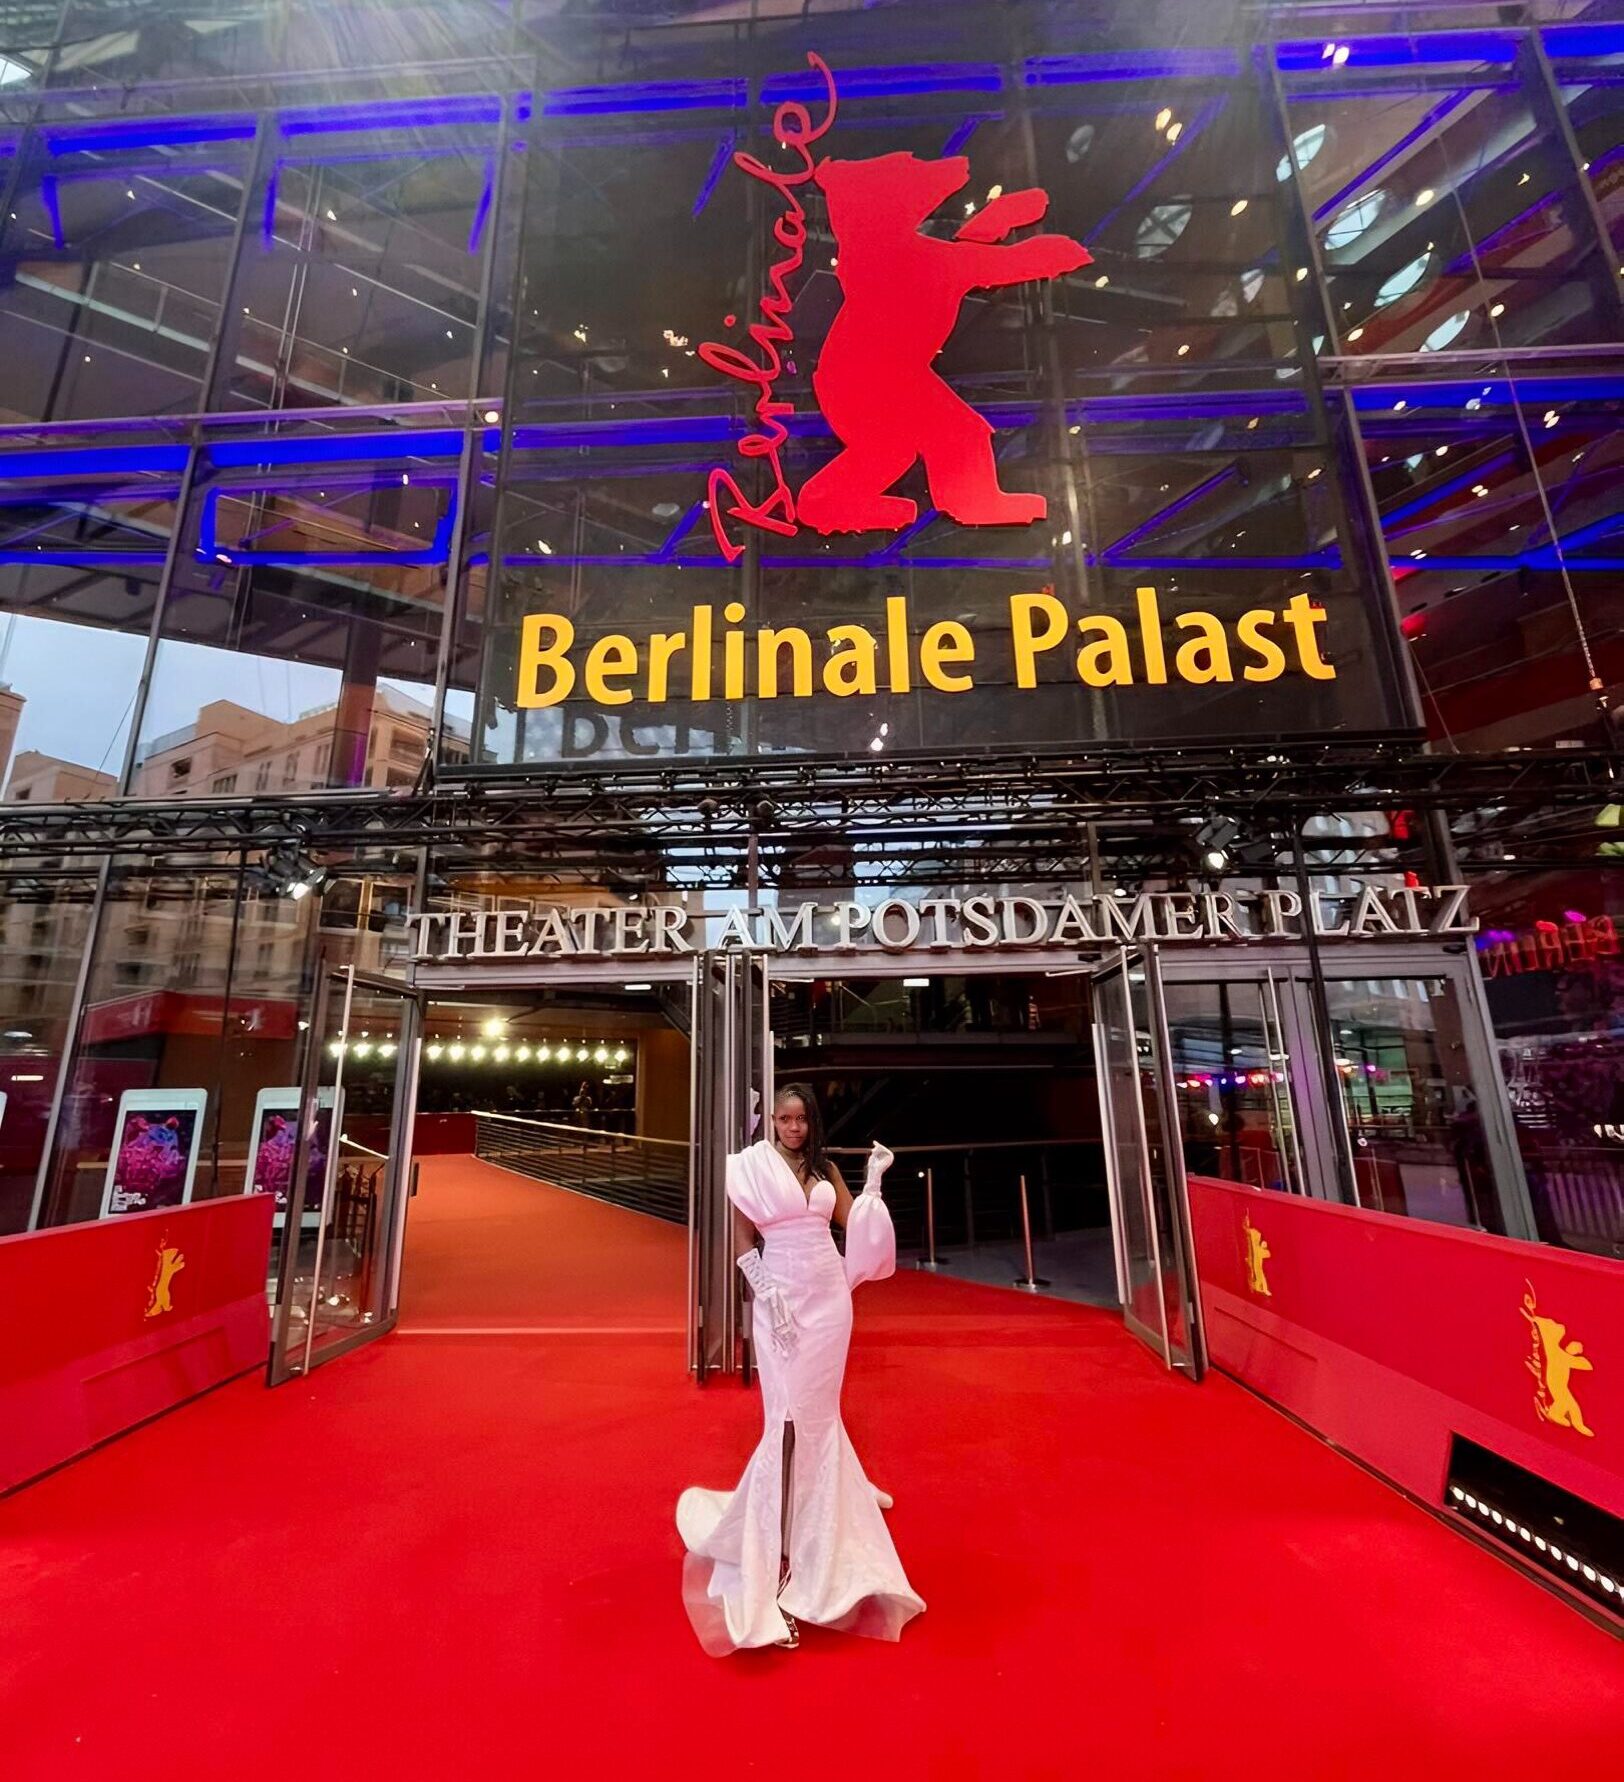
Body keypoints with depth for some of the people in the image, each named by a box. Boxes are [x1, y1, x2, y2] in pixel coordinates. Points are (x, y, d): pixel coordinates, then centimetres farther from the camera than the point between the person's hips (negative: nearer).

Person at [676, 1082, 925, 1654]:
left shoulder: (825, 1167, 7)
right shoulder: (753, 1165, -6)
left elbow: (853, 1223, 6)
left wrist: (873, 1179, -5)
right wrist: (768, 1292, -14)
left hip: (830, 1295, 4)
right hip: (782, 1296, -4)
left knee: (820, 1408, 16)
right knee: (790, 1414, -1)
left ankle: (819, 1506, 39)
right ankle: (782, 1544, 11)